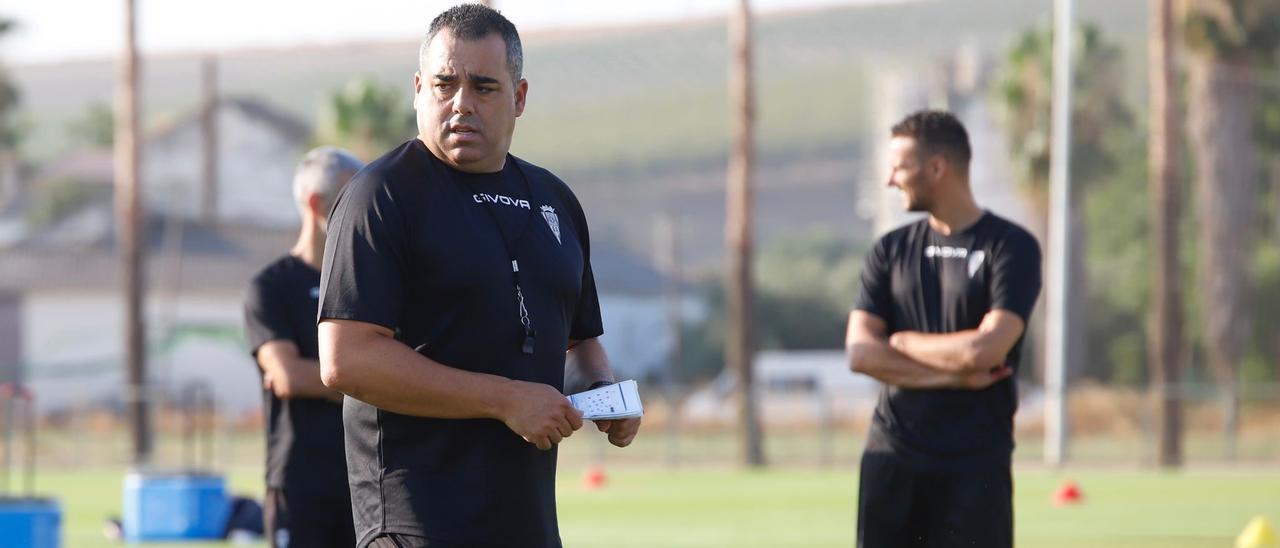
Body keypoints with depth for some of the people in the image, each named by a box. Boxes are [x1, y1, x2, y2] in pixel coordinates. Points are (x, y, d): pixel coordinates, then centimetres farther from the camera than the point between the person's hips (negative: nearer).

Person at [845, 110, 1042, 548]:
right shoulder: (891, 250, 11)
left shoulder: (1011, 248, -4)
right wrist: (956, 375, -10)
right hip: (892, 457, 4)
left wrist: (901, 340, -3)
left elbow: (986, 350, -17)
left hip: (974, 462, -4)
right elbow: (861, 352, -1)